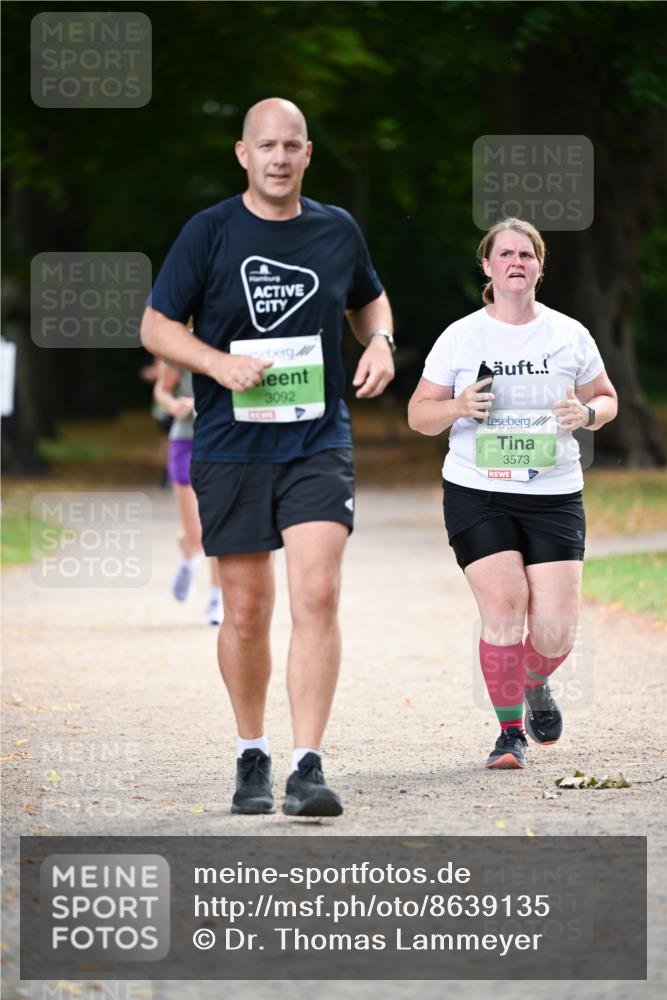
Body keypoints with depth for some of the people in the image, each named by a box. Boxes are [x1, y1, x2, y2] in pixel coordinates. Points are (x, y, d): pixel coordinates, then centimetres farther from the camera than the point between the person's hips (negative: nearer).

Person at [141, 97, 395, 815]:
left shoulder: (337, 231, 6)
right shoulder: (209, 232, -2)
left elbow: (368, 299, 25)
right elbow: (156, 326, 1)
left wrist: (380, 342, 3)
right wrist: (220, 364, -16)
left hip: (319, 443, 1)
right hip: (230, 450, -1)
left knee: (317, 596, -15)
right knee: (246, 612, 5)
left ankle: (306, 769, -15)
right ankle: (251, 758, 24)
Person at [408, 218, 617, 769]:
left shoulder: (570, 335, 6)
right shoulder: (460, 337, 3)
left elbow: (607, 399, 18)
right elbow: (419, 415, 7)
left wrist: (586, 413, -6)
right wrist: (458, 407, -14)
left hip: (554, 495, 1)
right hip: (477, 495, -1)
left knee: (555, 631, -6)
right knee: (503, 611, -15)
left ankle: (536, 683, 31)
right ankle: (510, 732, 3)